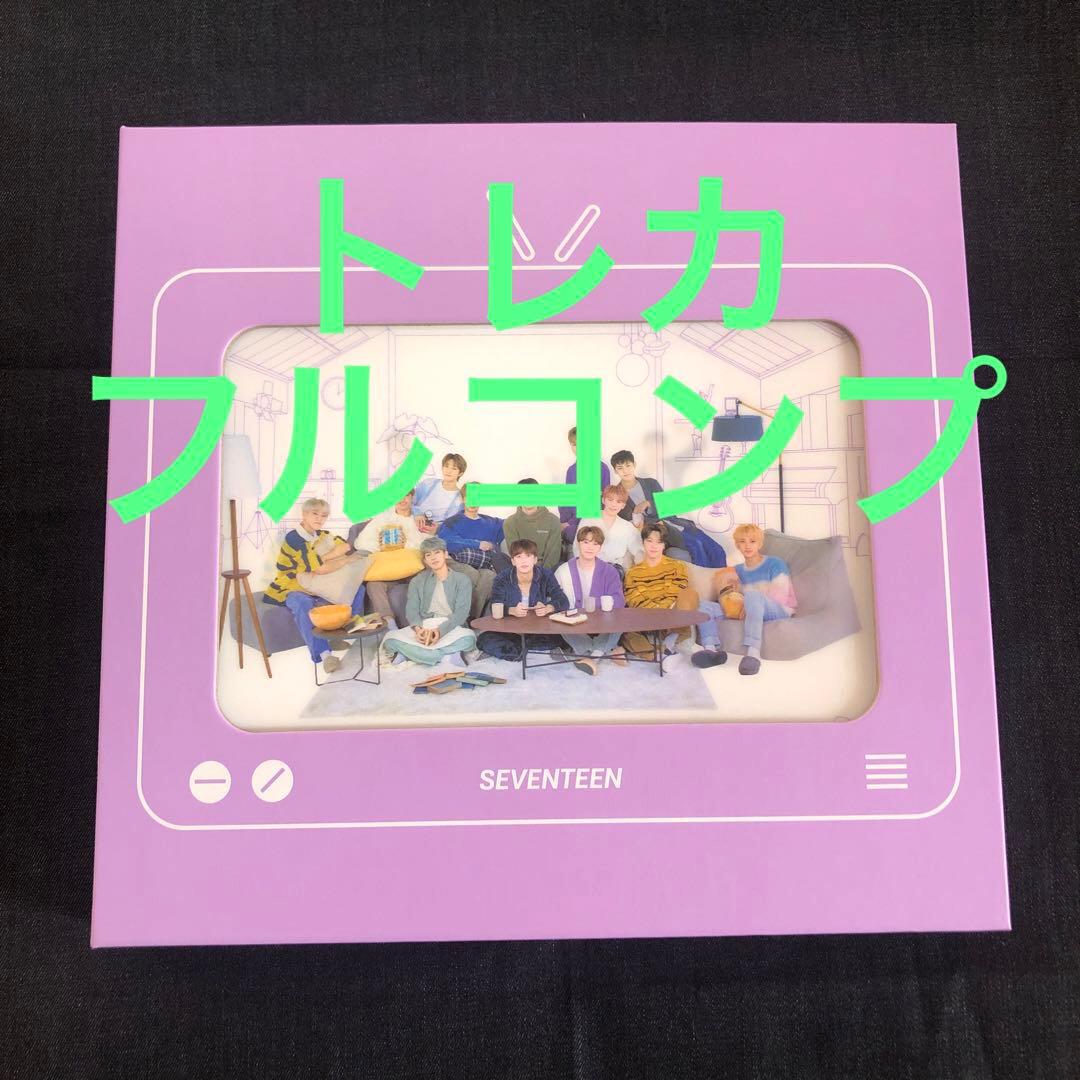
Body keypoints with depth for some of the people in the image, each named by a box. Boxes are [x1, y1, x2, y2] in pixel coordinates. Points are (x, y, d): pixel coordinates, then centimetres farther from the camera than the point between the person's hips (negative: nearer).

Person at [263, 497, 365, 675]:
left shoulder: (323, 535, 8)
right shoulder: (293, 537, -16)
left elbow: (346, 547, -8)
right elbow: (320, 569, -24)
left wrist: (321, 559, -22)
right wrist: (347, 559, -11)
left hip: (318, 588, 7)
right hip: (292, 589, -7)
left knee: (358, 588, -7)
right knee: (303, 603, -40)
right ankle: (323, 653, -44)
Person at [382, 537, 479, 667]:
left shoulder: (461, 580, 9)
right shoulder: (417, 581, 18)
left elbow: (461, 613, -4)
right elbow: (411, 610, 3)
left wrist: (440, 630, -23)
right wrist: (418, 629, -21)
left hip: (451, 628, -2)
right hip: (423, 628, 2)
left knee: (468, 638, -37)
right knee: (390, 638, -26)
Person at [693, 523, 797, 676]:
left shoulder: (775, 564, 4)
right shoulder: (737, 570, 21)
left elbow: (780, 596, -6)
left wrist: (748, 606, -17)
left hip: (778, 611, -6)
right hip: (746, 612, 6)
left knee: (752, 595, -39)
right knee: (703, 605, -7)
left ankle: (753, 653, -53)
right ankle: (712, 649, -34)